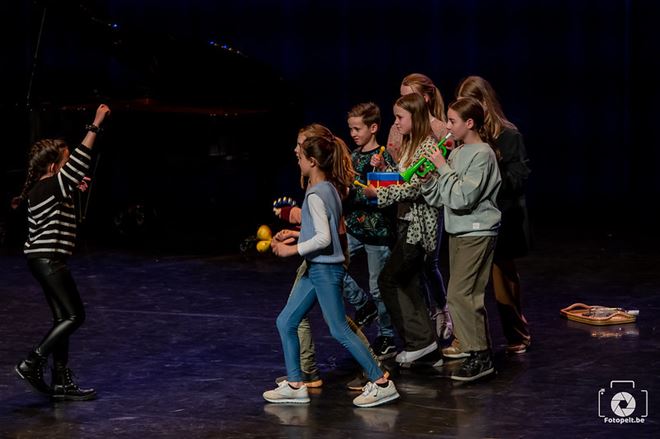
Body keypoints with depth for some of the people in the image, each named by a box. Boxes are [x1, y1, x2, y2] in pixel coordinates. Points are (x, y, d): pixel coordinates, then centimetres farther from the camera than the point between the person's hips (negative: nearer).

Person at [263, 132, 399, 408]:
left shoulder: (315, 195, -18)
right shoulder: (331, 189, 11)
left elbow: (324, 238, -24)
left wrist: (292, 249, -17)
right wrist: (296, 234, 15)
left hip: (325, 270, -10)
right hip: (316, 269, 10)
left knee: (340, 331, -5)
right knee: (286, 322, 11)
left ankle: (381, 383, 0)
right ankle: (295, 385, 14)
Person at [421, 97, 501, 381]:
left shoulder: (482, 155, -13)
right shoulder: (456, 154, 11)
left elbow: (462, 198, -21)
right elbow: (439, 198, 13)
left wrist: (443, 168, -15)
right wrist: (427, 177, -3)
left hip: (477, 233, -9)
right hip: (458, 233, 9)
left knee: (459, 294, -13)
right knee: (468, 295, 10)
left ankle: (479, 356, -8)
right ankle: (481, 354, 15)